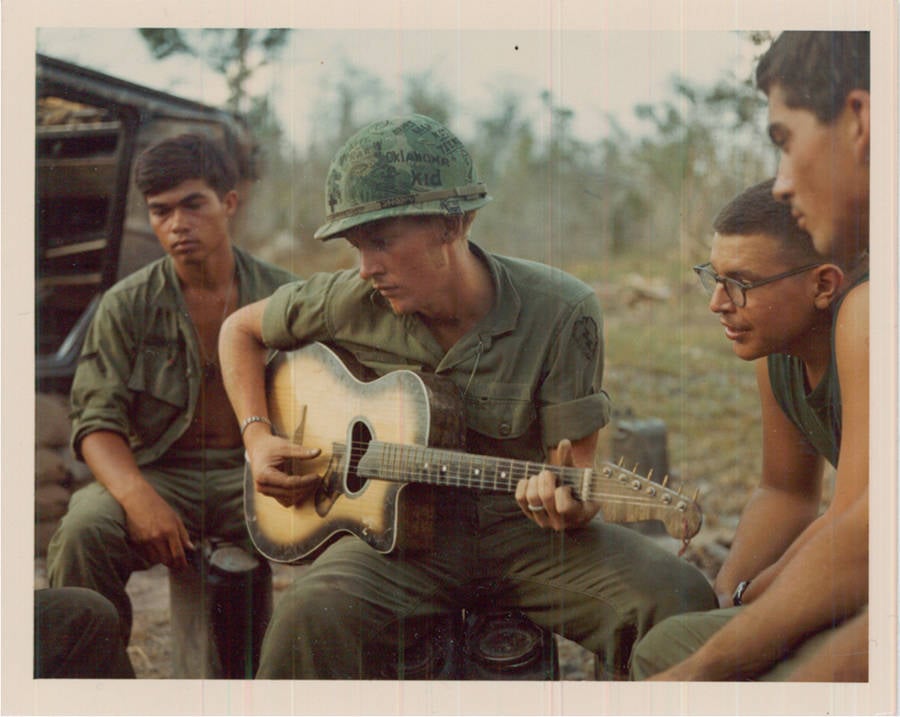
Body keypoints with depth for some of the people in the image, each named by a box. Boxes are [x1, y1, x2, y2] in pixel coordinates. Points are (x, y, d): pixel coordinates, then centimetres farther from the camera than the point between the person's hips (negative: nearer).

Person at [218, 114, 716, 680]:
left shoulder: (562, 313, -11)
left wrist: (569, 503, -32)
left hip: (522, 529, 0)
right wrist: (258, 437, 1)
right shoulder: (353, 302, -3)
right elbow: (241, 329, 15)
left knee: (680, 599, -25)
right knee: (314, 613, -34)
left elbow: (577, 467, -7)